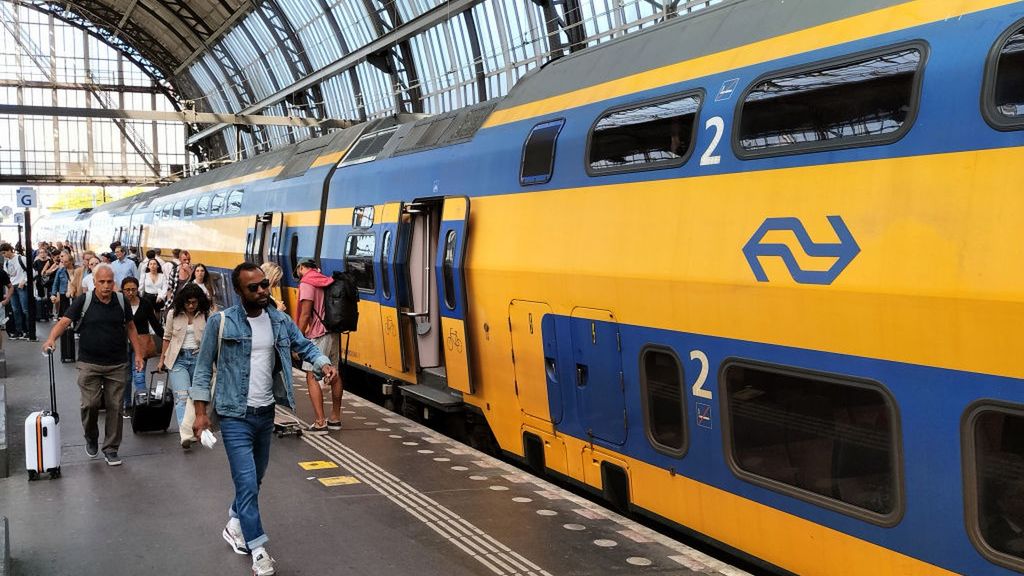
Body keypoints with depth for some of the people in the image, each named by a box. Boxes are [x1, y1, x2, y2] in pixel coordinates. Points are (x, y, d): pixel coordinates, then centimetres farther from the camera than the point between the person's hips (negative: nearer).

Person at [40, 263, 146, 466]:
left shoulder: (121, 301, 3)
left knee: (115, 406, 3)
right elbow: (64, 321, -14)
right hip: (89, 364, -2)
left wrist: (138, 354, 7)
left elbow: (130, 327, 11)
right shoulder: (83, 301, -5)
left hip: (116, 365, 2)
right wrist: (51, 339, -32)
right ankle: (91, 438, 23)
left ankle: (111, 449, 15)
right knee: (90, 404, -6)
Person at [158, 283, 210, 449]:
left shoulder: (205, 315, 2)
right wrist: (162, 359, 12)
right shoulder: (173, 313, 2)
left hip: (198, 357, 1)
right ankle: (186, 435, -26)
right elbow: (167, 337, 11)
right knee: (182, 396, -15)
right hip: (178, 358, -1)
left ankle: (195, 430, 22)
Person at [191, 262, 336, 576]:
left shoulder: (280, 321, 1)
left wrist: (323, 363, -13)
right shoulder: (221, 322, -11)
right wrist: (200, 412, -8)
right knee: (248, 483, -8)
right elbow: (203, 368, -6)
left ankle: (235, 524, 43)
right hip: (235, 416, -5)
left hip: (266, 413, 5)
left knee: (255, 479, 19)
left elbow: (305, 346, 10)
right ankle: (258, 549, 2)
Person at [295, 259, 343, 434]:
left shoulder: (307, 283, -9)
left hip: (318, 336, -8)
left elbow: (305, 314, -15)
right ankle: (335, 418, 25)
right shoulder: (327, 282, 15)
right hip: (334, 334, 9)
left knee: (312, 377, -7)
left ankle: (320, 423, -12)